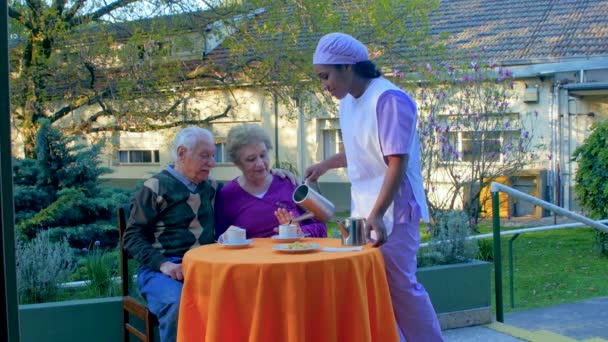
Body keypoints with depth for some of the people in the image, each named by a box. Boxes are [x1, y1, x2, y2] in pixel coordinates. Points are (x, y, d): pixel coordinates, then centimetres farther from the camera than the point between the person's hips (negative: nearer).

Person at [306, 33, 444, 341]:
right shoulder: (347, 103, 8)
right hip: (364, 210, 8)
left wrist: (377, 214, -29)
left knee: (400, 286, -3)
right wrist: (327, 164, 12)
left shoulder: (389, 99, -18)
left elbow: (397, 163, -23)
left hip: (392, 211, -8)